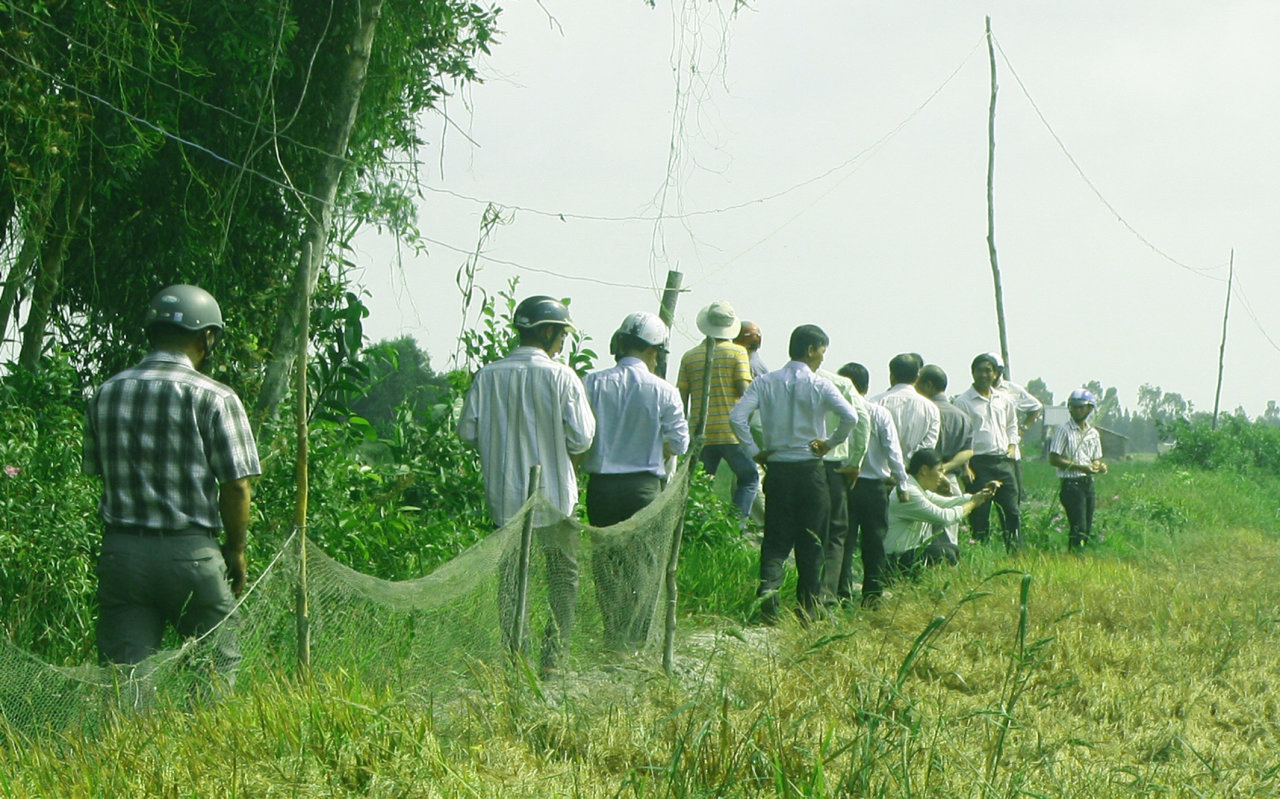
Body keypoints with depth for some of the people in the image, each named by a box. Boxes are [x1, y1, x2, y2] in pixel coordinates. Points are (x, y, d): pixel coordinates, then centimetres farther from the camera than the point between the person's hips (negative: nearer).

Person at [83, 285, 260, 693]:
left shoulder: (106, 395, 7)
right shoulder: (214, 399, -7)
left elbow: (96, 472, 11)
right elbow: (236, 486, -8)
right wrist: (236, 551, 6)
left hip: (121, 549, 4)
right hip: (192, 553, -4)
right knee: (215, 668, 11)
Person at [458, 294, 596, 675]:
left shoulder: (488, 376, -4)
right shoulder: (561, 377, -11)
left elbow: (467, 431, 0)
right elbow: (580, 440, -11)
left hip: (504, 496, 2)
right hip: (554, 494, -2)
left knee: (510, 577, 10)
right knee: (563, 576, 12)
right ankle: (552, 658, 9)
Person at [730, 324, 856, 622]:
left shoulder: (766, 383, 1)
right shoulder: (819, 386, -7)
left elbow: (737, 417, -9)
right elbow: (850, 417, -20)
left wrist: (754, 452, 0)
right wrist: (830, 442, -4)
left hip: (777, 470, 2)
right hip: (810, 471, -2)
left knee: (776, 539, 6)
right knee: (810, 542, 8)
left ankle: (769, 586, -18)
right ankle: (808, 607, 10)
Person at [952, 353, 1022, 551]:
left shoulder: (1004, 400, 13)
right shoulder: (963, 402, -1)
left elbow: (1012, 425, 27)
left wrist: (1011, 447, 10)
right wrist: (965, 466, -11)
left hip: (1003, 461, 4)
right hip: (979, 463, -4)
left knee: (1012, 510, 0)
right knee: (979, 514, -2)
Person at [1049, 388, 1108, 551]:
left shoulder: (1093, 433, 15)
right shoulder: (1063, 430, -4)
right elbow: (1054, 459, -9)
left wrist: (1099, 466, -2)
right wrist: (1081, 467, -16)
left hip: (1088, 484, 7)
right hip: (1071, 484, -7)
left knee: (1088, 531, 6)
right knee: (1079, 528, -15)